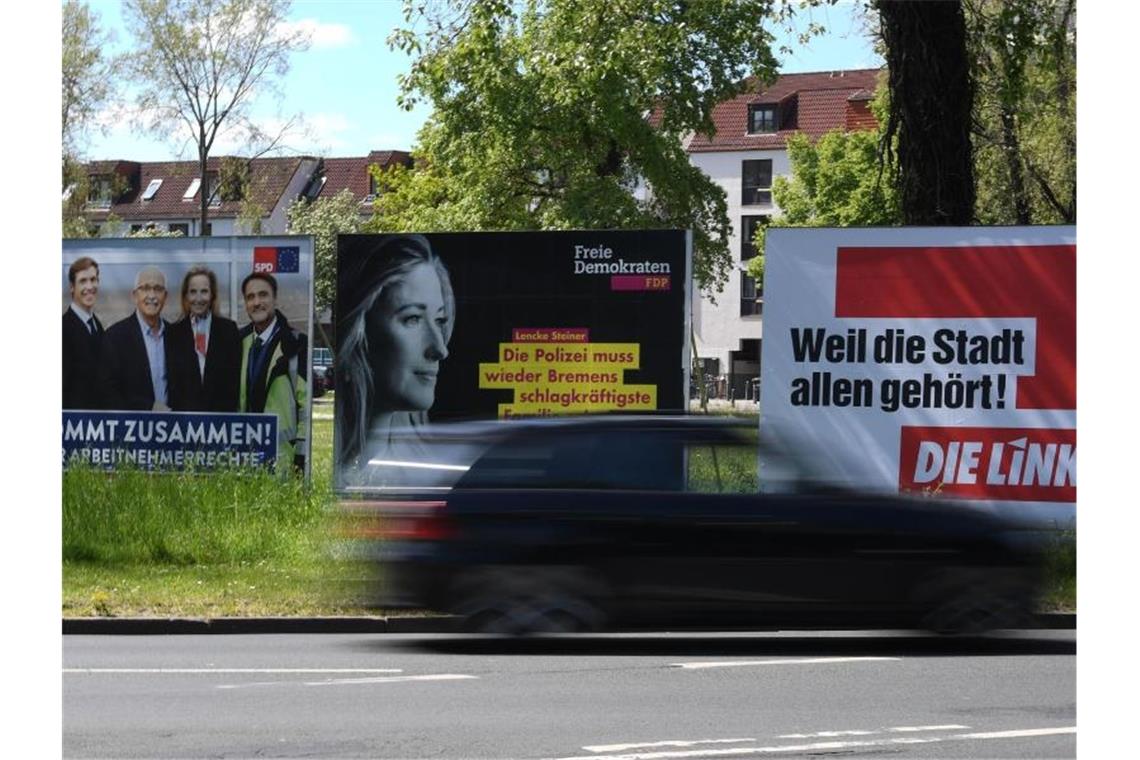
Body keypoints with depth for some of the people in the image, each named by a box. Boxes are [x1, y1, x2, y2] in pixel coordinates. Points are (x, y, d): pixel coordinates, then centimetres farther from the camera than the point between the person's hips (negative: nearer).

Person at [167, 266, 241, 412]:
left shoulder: (229, 329, 5)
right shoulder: (174, 332, 6)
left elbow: (235, 377, 4)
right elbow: (171, 380, 5)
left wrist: (229, 410, -5)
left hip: (221, 412, 0)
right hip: (183, 411, 0)